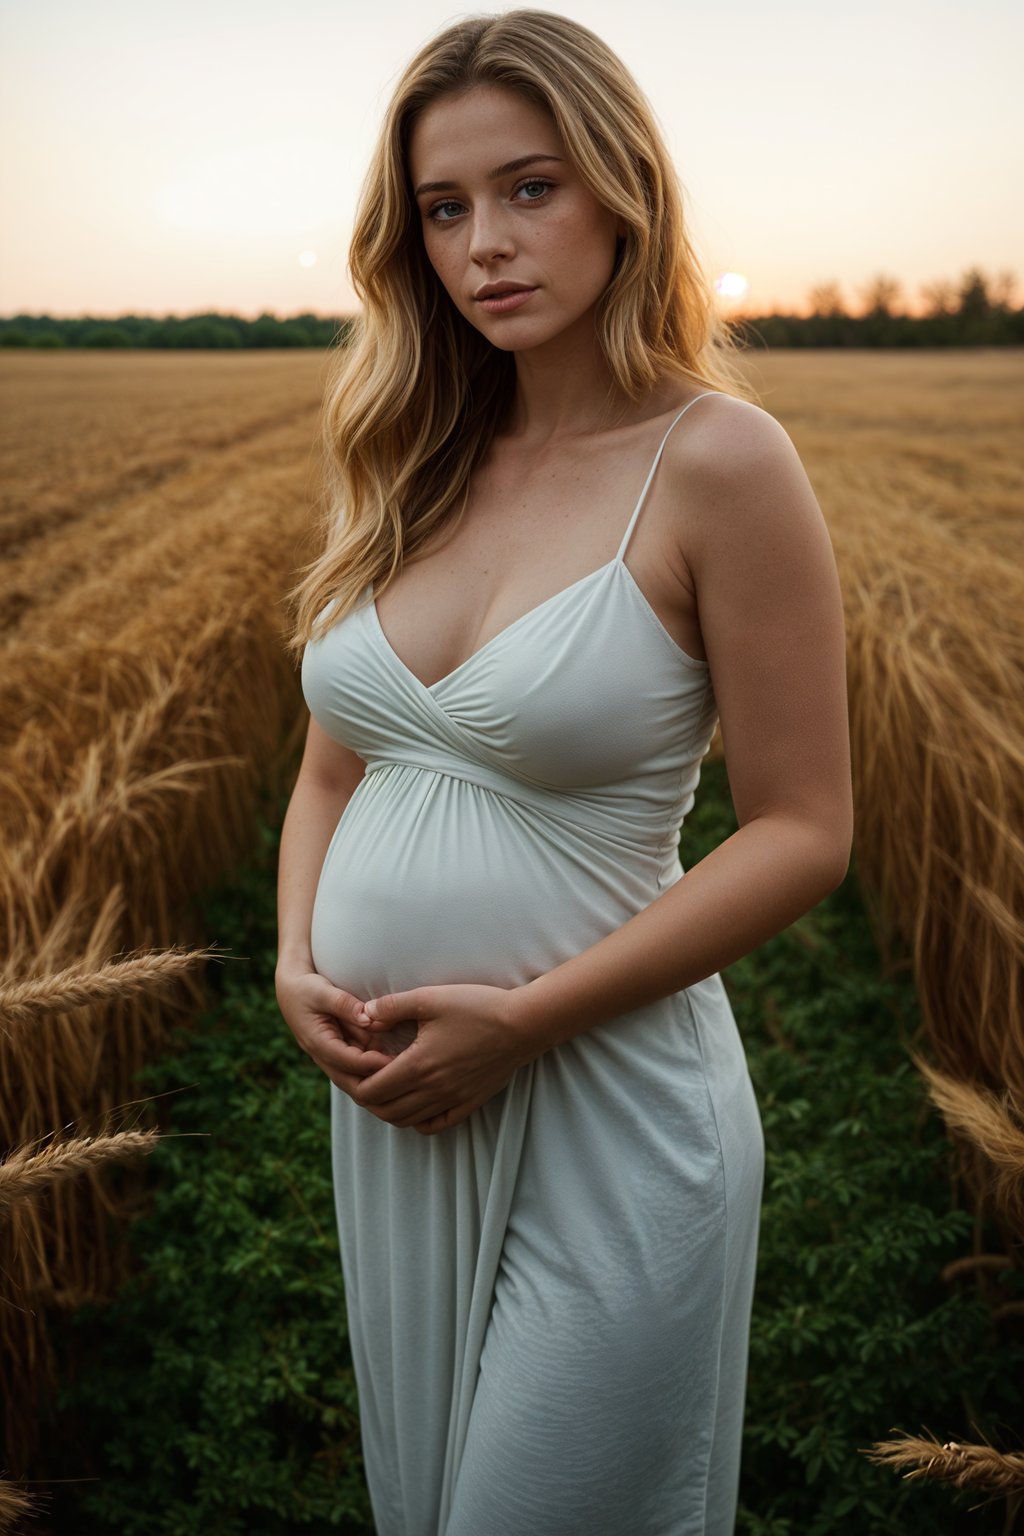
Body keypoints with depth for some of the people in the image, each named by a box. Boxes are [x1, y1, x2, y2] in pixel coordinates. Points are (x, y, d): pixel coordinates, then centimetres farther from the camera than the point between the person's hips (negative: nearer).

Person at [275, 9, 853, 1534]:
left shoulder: (718, 461, -14)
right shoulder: (415, 467, 4)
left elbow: (802, 833, -13)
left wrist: (521, 1018, -17)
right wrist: (297, 963, -7)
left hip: (605, 1108, -6)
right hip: (391, 1100, 6)